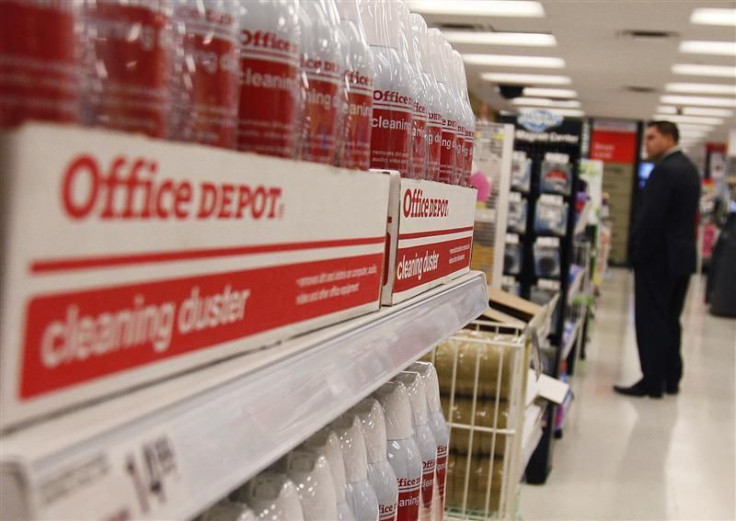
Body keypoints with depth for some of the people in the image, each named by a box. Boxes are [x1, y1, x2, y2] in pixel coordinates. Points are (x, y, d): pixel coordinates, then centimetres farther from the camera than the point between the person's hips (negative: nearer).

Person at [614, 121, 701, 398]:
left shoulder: (665, 170, -18)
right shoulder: (689, 168, 12)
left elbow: (650, 217, -22)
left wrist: (638, 252, -13)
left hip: (659, 259, -9)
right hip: (682, 256, 9)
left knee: (651, 321, -2)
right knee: (670, 321, 15)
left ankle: (652, 382, 3)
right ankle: (670, 380, 21)